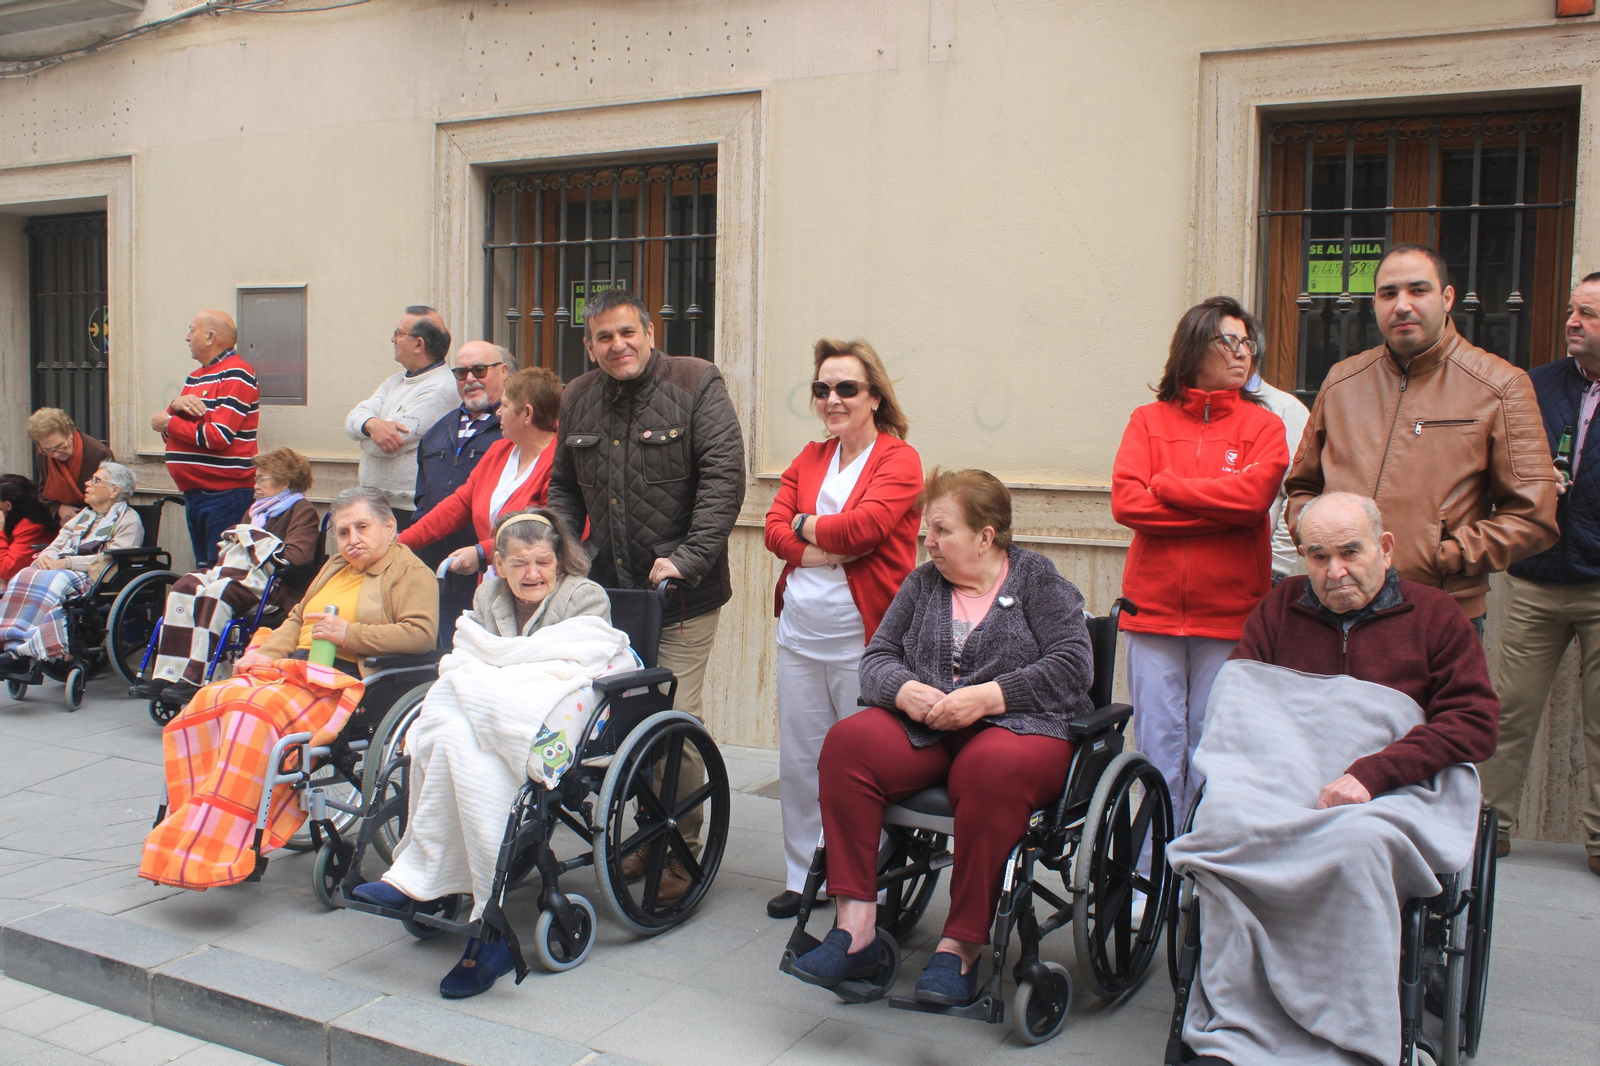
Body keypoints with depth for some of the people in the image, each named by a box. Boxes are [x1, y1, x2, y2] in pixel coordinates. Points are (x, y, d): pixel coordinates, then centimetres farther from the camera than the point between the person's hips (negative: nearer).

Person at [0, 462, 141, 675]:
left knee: (52, 583, -34)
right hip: (63, 571, 7)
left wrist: (67, 563, -16)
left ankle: (23, 650, -39)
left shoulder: (129, 520, 3)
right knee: (25, 576, -24)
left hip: (93, 579, -7)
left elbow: (110, 559, -11)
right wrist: (45, 557, -4)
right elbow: (59, 542, 21)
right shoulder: (85, 515, 29)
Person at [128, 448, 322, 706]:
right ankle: (166, 676, -29)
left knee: (217, 592, -34)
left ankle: (195, 680, -36)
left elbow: (298, 556, -14)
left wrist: (251, 538, -5)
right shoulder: (257, 509, 31)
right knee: (185, 586, -20)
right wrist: (236, 537, 6)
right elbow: (229, 545, 31)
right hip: (235, 571, 8)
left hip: (267, 581, -8)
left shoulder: (302, 510, 3)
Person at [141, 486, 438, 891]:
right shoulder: (334, 568, 29)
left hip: (345, 680, -8)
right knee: (212, 699, -15)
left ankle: (220, 848, -29)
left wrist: (349, 633, -16)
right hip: (297, 668, 8)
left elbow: (421, 634, -14)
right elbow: (297, 618, 27)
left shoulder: (411, 573, 1)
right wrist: (267, 652, 7)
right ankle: (201, 823, -15)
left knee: (255, 709, -30)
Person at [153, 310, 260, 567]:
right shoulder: (196, 378, 19)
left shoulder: (236, 376, -10)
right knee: (203, 572, 12)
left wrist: (169, 423, -7)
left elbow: (218, 437, -19)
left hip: (224, 495, -9)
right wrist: (176, 405, -7)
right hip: (193, 493, 9)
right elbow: (168, 424, 15)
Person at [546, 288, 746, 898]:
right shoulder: (578, 401, 13)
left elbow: (723, 476, -12)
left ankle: (681, 850, 11)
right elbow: (564, 488, 22)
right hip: (608, 592, 5)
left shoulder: (696, 384, -4)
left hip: (682, 596, -5)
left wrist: (689, 557, -19)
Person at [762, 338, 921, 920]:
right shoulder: (809, 458, 16)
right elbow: (775, 529, 3)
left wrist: (805, 526, -3)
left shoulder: (899, 459, -3)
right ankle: (802, 876, 25)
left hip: (862, 637, -6)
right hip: (799, 631, 6)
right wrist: (832, 548, -13)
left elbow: (863, 527, -19)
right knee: (798, 760, 11)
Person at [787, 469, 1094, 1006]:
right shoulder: (923, 582, 17)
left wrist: (986, 697, -18)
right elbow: (877, 656, 13)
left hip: (1016, 726, -4)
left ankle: (961, 947, -27)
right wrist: (904, 690, -10)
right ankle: (855, 927, -25)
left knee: (992, 769, -38)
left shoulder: (1038, 579, 4)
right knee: (847, 743, -24)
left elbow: (1072, 666, -8)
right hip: (924, 730, 4)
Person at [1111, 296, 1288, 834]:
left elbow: (1253, 493, -12)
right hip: (1154, 609, 1)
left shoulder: (1263, 425, 8)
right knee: (1159, 749, 4)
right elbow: (1126, 502, -7)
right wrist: (1221, 509, -9)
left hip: (1229, 614, 0)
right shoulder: (1148, 420, 8)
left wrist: (1167, 486, -4)